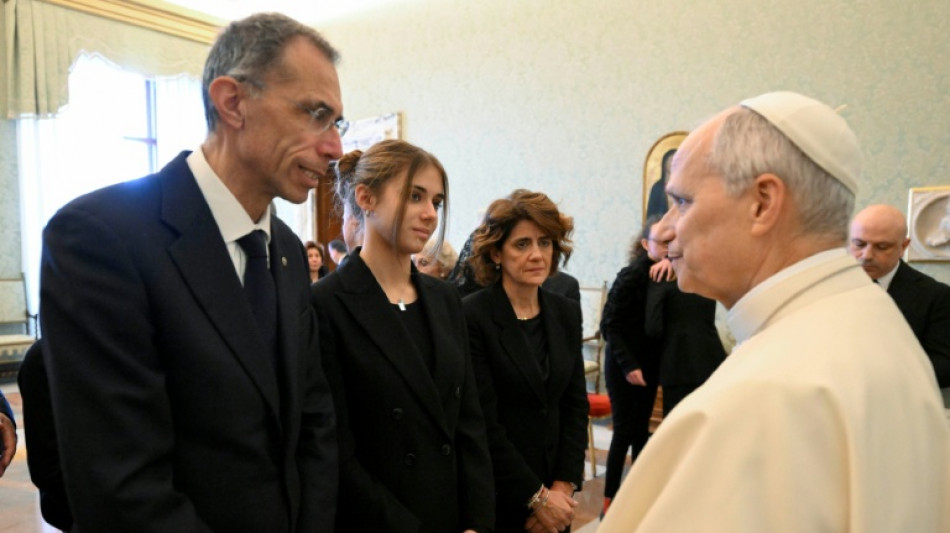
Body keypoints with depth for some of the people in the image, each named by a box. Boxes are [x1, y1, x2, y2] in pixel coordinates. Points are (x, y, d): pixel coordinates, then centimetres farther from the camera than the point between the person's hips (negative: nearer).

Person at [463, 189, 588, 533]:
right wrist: (536, 496, -12)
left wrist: (563, 486, -5)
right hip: (495, 498, -4)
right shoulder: (471, 316, -16)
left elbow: (576, 405, 4)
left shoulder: (567, 313, 3)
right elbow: (483, 424, -16)